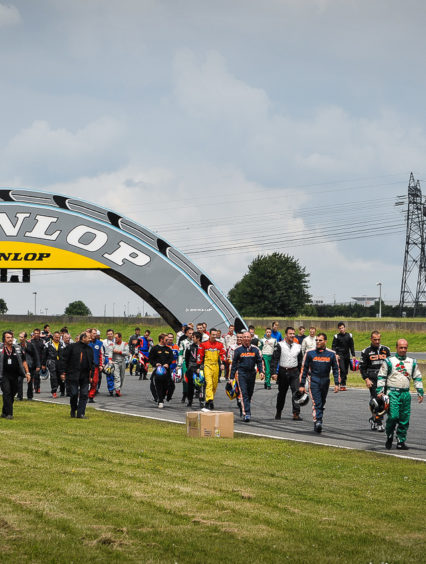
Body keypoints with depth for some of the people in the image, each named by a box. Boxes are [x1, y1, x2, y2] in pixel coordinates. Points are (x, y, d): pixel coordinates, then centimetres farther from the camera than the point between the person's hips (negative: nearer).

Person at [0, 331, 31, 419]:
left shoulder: (17, 348, 7)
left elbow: (23, 361, 13)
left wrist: (27, 373, 7)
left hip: (15, 375, 4)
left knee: (12, 394, 9)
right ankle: (8, 414, -14)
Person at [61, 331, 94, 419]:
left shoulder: (90, 349, 12)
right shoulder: (72, 347, -2)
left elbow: (92, 363, 16)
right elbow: (64, 360, -2)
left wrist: (91, 376, 9)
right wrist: (63, 372, -7)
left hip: (85, 376, 4)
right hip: (73, 375, -4)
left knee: (84, 395, 0)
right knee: (74, 394, -1)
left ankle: (80, 413, 5)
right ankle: (73, 411, 22)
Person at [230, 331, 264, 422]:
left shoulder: (255, 349, 6)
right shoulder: (238, 350, 1)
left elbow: (259, 362, 9)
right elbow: (234, 363, 5)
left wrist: (261, 371, -9)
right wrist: (232, 377, 3)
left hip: (252, 373, 3)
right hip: (241, 373, -3)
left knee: (250, 394, 12)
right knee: (243, 394, -14)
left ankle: (246, 411, 29)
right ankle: (246, 414, -20)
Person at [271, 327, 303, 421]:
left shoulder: (298, 346, 8)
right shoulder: (280, 345, -3)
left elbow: (300, 361, 16)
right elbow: (275, 359, -7)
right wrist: (274, 372, -16)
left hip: (294, 372, 2)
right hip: (283, 372, -2)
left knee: (296, 391, -12)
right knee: (282, 393, 11)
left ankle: (296, 414, -13)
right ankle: (278, 412, 30)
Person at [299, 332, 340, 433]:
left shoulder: (331, 354, 3)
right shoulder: (310, 353, 0)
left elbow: (336, 369, 9)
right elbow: (304, 369, 5)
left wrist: (336, 384, -1)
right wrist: (302, 384, 2)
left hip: (325, 381, 3)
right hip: (313, 380, -3)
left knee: (322, 404, 11)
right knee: (316, 402, -17)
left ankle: (318, 423, 23)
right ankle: (317, 422, -25)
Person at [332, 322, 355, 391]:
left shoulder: (349, 336, 8)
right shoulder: (336, 336, 1)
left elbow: (352, 346, 14)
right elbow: (333, 346, 0)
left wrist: (353, 355, 8)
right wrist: (335, 354, -15)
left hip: (347, 355, 4)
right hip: (340, 355, -4)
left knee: (346, 371, 5)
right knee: (342, 370, -17)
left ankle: (343, 385, 13)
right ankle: (342, 385, -18)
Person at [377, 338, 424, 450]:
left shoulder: (412, 362, 14)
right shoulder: (389, 361, 3)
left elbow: (417, 378, 20)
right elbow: (381, 376, 5)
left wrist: (420, 392, 14)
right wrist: (379, 391, -3)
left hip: (406, 394, 4)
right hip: (392, 393, -4)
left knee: (404, 419, 3)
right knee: (393, 416, -15)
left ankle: (401, 442, 11)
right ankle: (389, 437, 6)